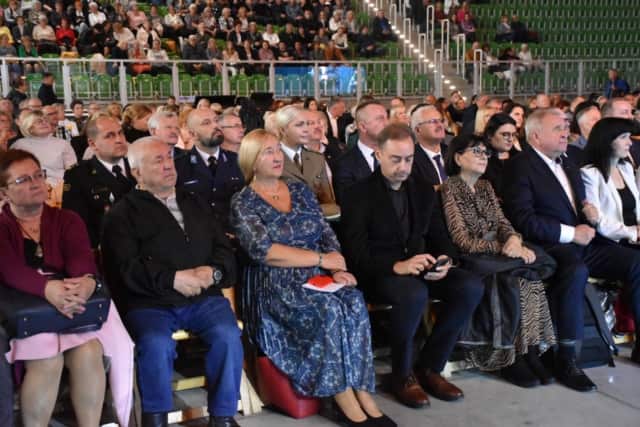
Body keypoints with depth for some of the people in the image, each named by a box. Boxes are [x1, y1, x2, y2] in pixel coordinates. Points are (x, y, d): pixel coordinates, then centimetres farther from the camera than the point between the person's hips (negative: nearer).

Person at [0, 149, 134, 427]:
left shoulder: (66, 220, 14)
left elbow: (81, 256, -5)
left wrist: (87, 281, -31)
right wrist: (48, 288, -35)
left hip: (71, 307, 2)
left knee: (89, 352, -27)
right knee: (47, 360, -29)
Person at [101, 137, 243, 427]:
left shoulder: (194, 204, 22)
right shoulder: (123, 214, 6)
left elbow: (223, 248, 17)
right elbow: (127, 267, -7)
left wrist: (214, 271, -6)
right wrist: (173, 279, -17)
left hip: (203, 298, 3)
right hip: (149, 302, -3)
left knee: (228, 336, -24)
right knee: (156, 344, -32)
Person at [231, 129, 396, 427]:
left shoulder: (301, 191, 14)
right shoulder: (243, 203, -2)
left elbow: (328, 236, 10)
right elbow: (264, 252, -15)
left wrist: (337, 269, -11)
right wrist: (322, 259, -14)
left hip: (318, 281, 5)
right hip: (274, 287, -4)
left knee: (354, 301, -26)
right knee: (328, 308, -31)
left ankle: (362, 394, -23)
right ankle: (347, 401, -21)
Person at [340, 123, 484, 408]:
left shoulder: (424, 191, 13)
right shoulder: (358, 194, -5)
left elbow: (439, 236, 13)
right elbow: (356, 252, -14)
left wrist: (445, 260, -12)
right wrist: (396, 266, -30)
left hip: (419, 268, 6)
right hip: (377, 274, -6)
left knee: (471, 287, -18)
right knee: (414, 294, -36)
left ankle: (430, 367, -5)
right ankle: (402, 375, -13)